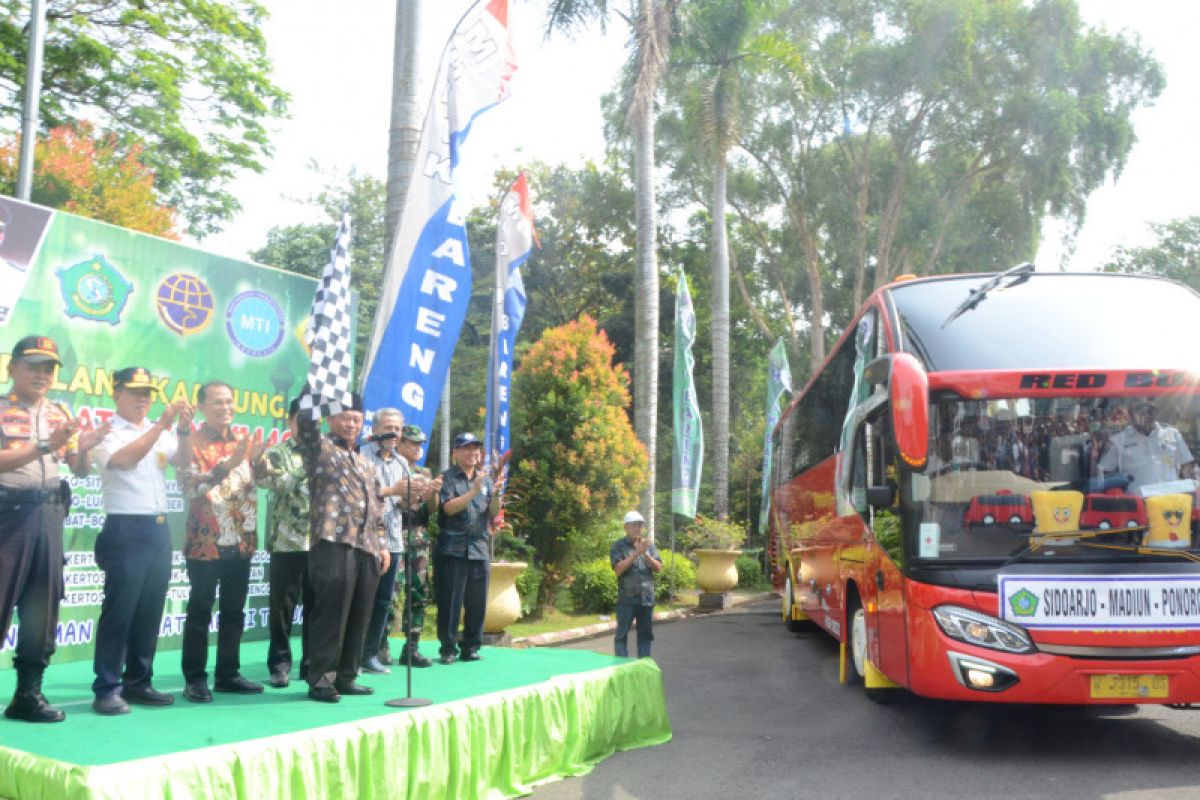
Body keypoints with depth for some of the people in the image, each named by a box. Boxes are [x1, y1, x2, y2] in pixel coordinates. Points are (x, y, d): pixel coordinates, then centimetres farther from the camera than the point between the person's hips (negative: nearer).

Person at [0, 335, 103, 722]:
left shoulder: (60, 414, 14)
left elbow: (78, 468, 15)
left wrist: (83, 448, -6)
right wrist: (45, 446, -25)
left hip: (49, 513, 6)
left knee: (44, 605, 9)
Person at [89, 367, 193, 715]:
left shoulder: (160, 433, 14)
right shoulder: (107, 434, -3)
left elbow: (182, 463, 3)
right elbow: (124, 459, -22)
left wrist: (184, 433, -15)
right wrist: (162, 425, -27)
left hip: (159, 529, 6)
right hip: (126, 529, -6)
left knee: (150, 610, 9)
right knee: (119, 609, -5)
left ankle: (138, 682, 18)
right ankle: (106, 689, 1)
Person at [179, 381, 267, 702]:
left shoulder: (243, 442, 11)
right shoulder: (193, 443, -5)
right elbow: (191, 487, -18)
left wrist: (259, 460, -10)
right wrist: (226, 465, -28)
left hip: (241, 541, 5)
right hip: (206, 542, -5)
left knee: (235, 611, 11)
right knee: (200, 611, 1)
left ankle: (228, 674, 20)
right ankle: (195, 679, 8)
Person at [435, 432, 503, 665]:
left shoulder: (485, 480, 15)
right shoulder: (447, 478, 1)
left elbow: (493, 513, 7)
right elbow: (448, 508, -13)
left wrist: (496, 494, -12)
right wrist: (474, 491, -20)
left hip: (479, 549, 4)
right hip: (452, 549, -4)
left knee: (477, 602, 5)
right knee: (450, 601, -3)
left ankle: (470, 648, 14)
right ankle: (448, 648, 5)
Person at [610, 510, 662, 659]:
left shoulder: (649, 545, 10)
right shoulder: (618, 546, -2)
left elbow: (658, 568, 4)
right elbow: (618, 569, -13)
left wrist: (646, 555, -14)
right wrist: (636, 553, -20)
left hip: (647, 598, 4)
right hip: (626, 599, -4)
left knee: (646, 634, 11)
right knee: (622, 635, 0)